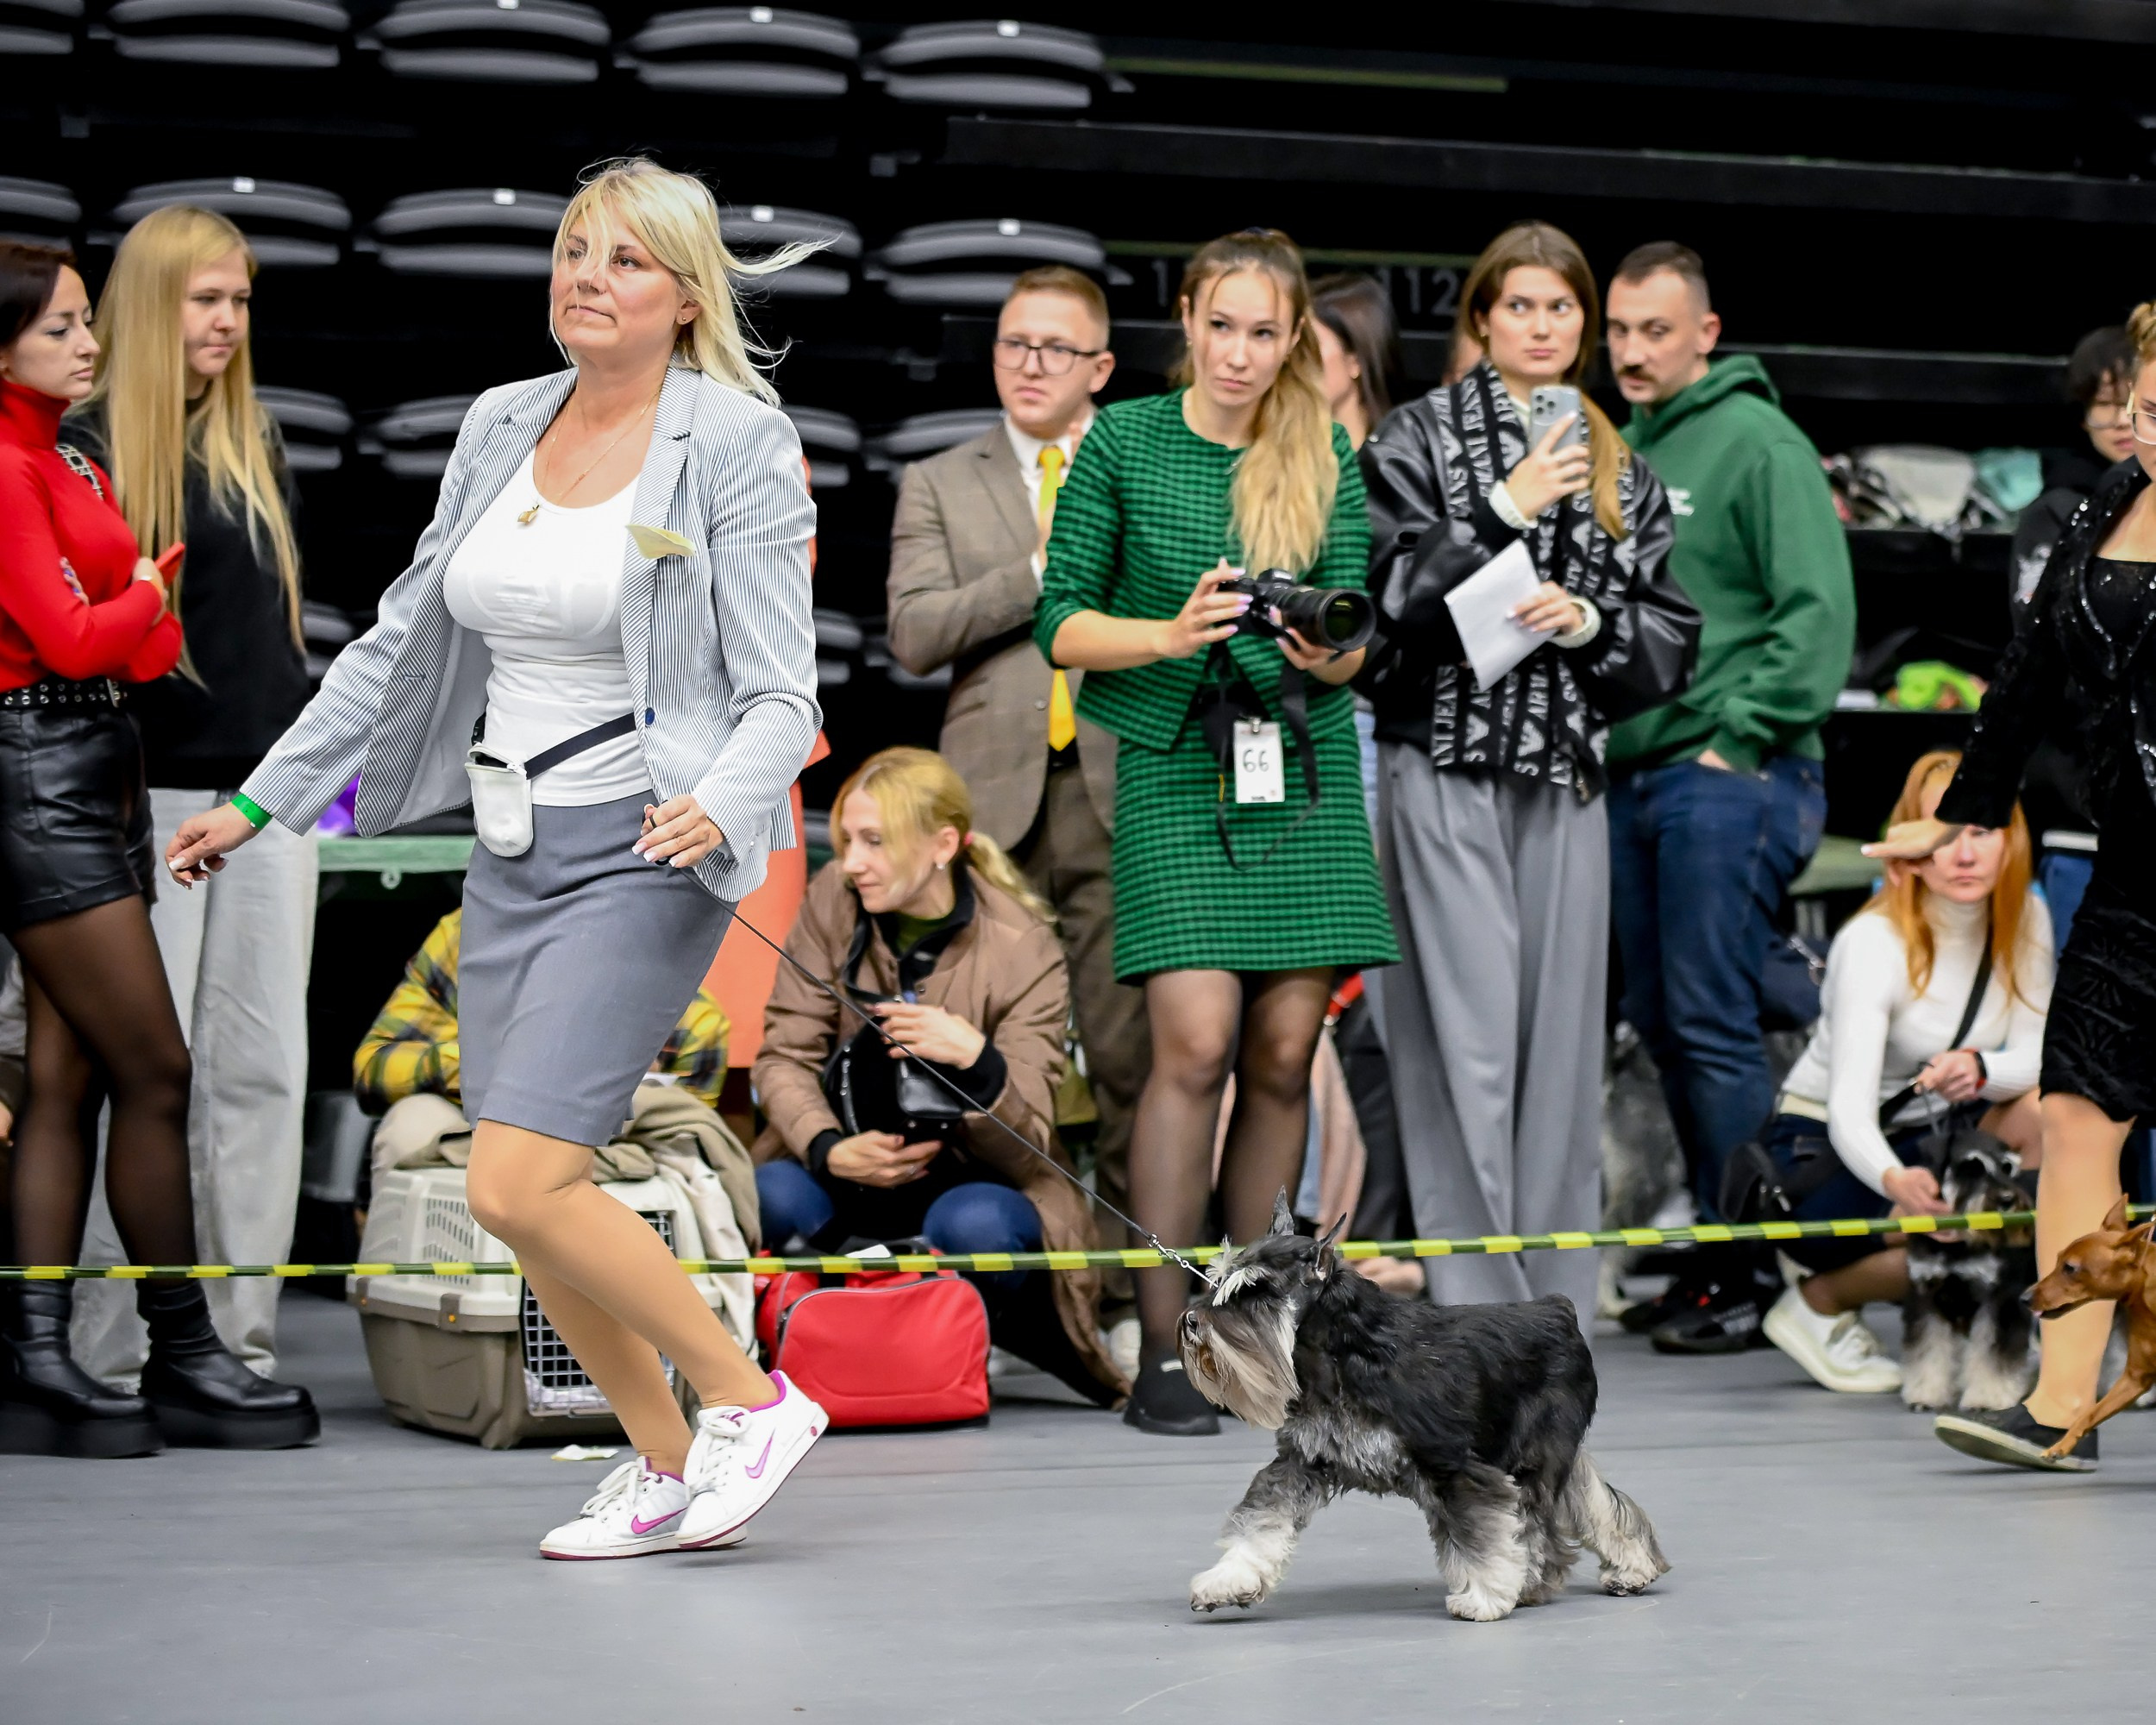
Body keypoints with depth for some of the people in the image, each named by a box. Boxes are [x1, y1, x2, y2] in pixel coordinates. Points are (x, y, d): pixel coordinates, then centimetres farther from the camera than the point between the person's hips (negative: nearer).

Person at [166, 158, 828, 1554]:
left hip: (646, 857, -7)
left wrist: (719, 807, -32)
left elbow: (784, 696, -11)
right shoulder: (504, 429, 10)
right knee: (528, 1204, 6)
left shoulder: (735, 447, -8)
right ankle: (673, 1472, 21)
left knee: (518, 1183, -17)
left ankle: (752, 1400, -1)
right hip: (513, 851, 7)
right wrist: (260, 801, 18)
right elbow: (405, 643, 18)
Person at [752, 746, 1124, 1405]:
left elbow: (1025, 1151, -20)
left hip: (975, 1182, -2)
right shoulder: (833, 900, -6)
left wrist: (975, 1060, -41)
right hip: (854, 1166, 2)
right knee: (773, 1198, -31)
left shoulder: (1024, 951, -16)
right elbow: (785, 1055, -5)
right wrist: (829, 1149, -26)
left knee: (973, 1225, -37)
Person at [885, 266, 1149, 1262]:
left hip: (1119, 797, 0)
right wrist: (1044, 570, -8)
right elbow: (915, 636, -2)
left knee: (1129, 1049, -4)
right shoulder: (939, 486, 14)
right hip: (996, 800, 1)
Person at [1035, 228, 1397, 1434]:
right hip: (1173, 763, -3)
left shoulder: (1325, 456, 8)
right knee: (1198, 1043, -14)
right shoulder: (1122, 445, 2)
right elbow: (1063, 625, 0)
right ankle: (1163, 1354, -8)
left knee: (1286, 1053, 0)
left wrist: (1328, 655, -18)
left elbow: (1358, 634, 5)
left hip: (1305, 768, 3)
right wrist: (1171, 635, -17)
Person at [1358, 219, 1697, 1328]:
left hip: (1566, 774, 4)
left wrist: (1588, 619, -6)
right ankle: (1472, 1296, -7)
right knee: (1467, 1029, -9)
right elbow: (1391, 589, -9)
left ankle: (1555, 1296, 10)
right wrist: (1507, 509, -14)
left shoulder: (1616, 466, 16)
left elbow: (1671, 629, 13)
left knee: (1561, 1026, 3)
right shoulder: (1420, 438, 4)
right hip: (1446, 766, -4)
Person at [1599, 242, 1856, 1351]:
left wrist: (1741, 738, -16)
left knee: (1711, 1022, -8)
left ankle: (1757, 1272, -2)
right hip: (1629, 779, 8)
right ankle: (1715, 1251, 19)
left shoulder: (1758, 443, -7)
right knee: (1659, 1022, 10)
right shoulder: (1618, 452, 16)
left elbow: (1820, 612, -14)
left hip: (1728, 780, -8)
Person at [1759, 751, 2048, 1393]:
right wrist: (1895, 1180, -55)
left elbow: (2036, 1054, -9)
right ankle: (1818, 1301, -1)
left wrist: (1979, 1069, -34)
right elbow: (1849, 1108, -32)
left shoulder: (2024, 919, -6)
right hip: (1820, 1148, -6)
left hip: (1930, 1134, 6)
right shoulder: (1875, 943, -24)